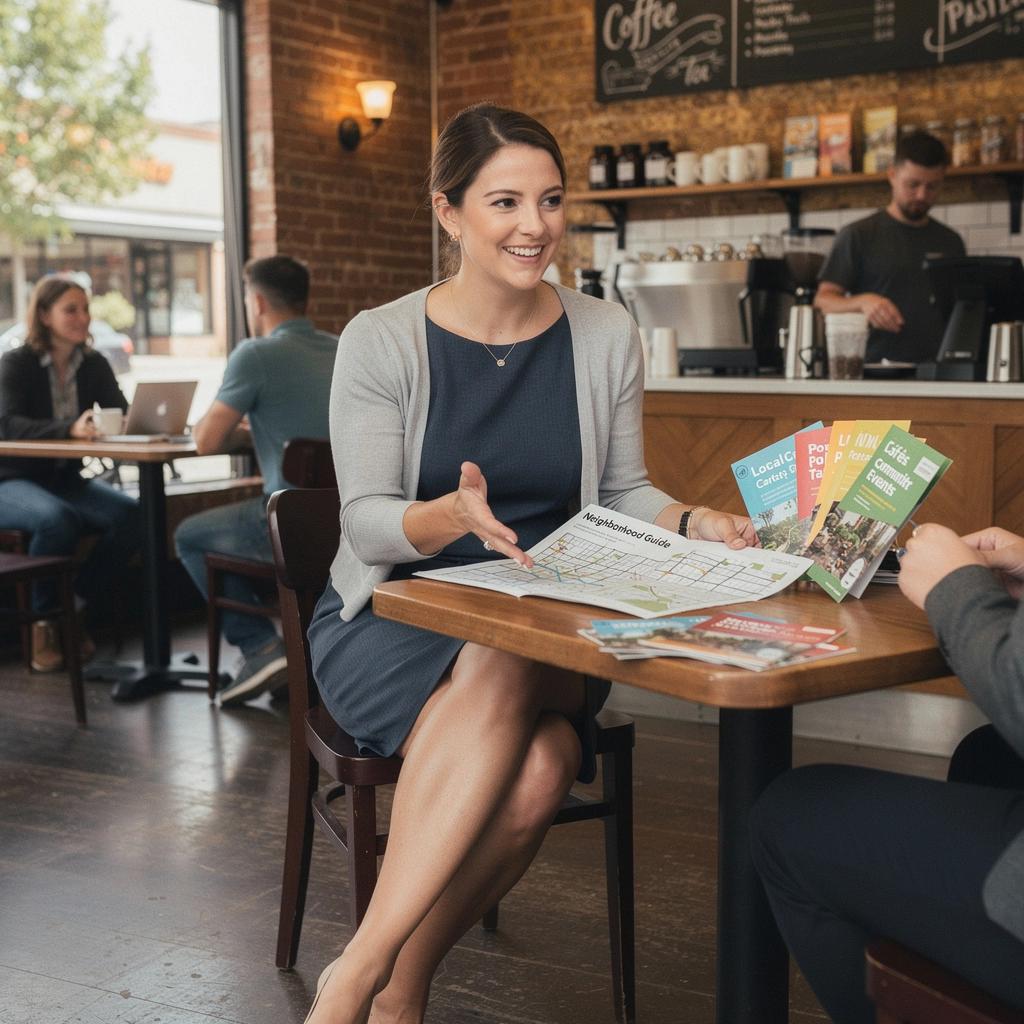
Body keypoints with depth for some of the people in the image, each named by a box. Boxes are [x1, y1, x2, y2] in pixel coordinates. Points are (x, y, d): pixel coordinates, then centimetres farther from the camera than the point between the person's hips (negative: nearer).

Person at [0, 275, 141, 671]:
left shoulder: (94, 365, 6)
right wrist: (70, 428, -40)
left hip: (68, 479, 5)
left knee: (130, 515, -23)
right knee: (57, 519, -37)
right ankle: (44, 622, -14)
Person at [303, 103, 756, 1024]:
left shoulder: (606, 336, 5)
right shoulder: (381, 341, -4)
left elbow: (621, 494, 9)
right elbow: (366, 524, -8)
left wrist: (694, 522, -12)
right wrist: (448, 517, -30)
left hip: (550, 628, 2)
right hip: (395, 617, -2)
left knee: (537, 778, -32)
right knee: (495, 679, -37)